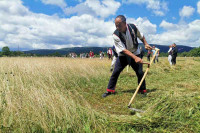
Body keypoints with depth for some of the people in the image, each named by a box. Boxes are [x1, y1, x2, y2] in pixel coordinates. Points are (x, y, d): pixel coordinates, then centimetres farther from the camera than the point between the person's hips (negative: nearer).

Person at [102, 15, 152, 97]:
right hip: (123, 55, -1)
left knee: (140, 72, -4)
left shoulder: (133, 27, -16)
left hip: (135, 53, 2)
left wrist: (145, 44, -8)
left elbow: (141, 36, 6)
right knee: (115, 72, -6)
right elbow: (123, 50, -28)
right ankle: (110, 90, 11)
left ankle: (143, 90, 16)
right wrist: (135, 57, -37)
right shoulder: (115, 35, -24)